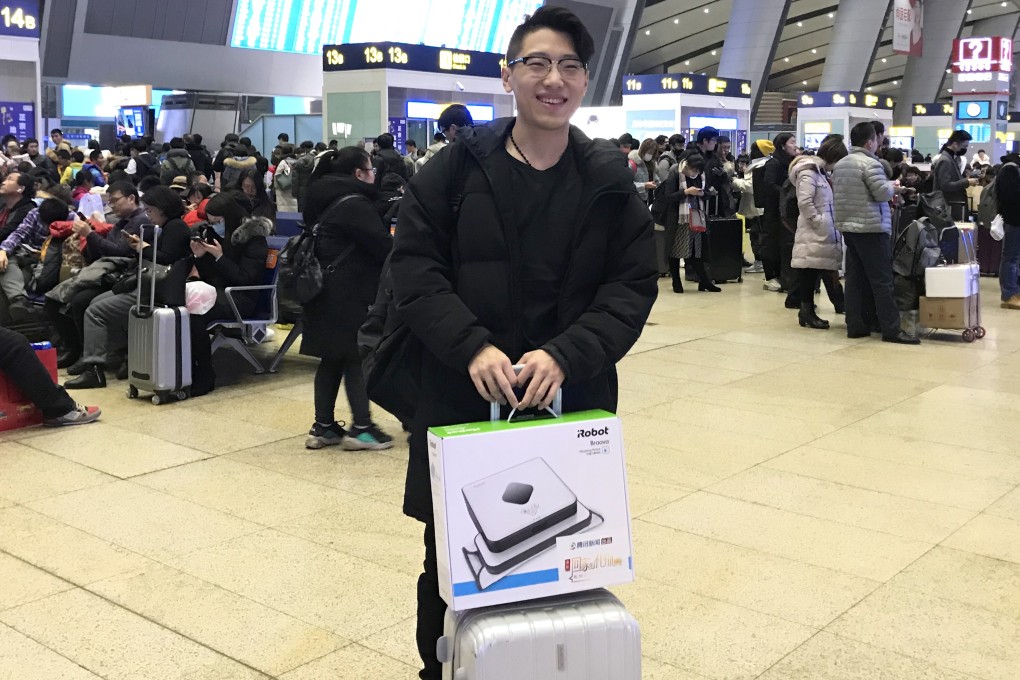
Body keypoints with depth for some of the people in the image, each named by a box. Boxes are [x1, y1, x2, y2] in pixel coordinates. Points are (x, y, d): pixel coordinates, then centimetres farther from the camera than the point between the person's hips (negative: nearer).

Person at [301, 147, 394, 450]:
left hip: (328, 292, 9)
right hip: (348, 296, -9)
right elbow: (382, 245, -15)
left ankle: (323, 427, 15)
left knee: (332, 358, 11)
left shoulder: (328, 201, 14)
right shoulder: (355, 204, -16)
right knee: (357, 358, -3)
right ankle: (361, 428, -1)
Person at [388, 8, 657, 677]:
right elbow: (415, 268, -2)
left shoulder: (611, 181, 4)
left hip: (571, 406, 1)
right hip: (460, 401, 0)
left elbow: (633, 287, -1)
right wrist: (472, 348, -17)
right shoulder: (456, 168, 1)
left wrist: (565, 355, -17)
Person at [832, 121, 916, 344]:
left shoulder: (839, 165, 13)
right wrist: (893, 186, 5)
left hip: (848, 226, 8)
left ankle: (855, 325, 10)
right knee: (882, 280, -6)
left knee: (855, 279, 9)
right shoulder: (870, 163, -13)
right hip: (871, 228, -8)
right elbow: (882, 194, -18)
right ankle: (891, 329, -5)